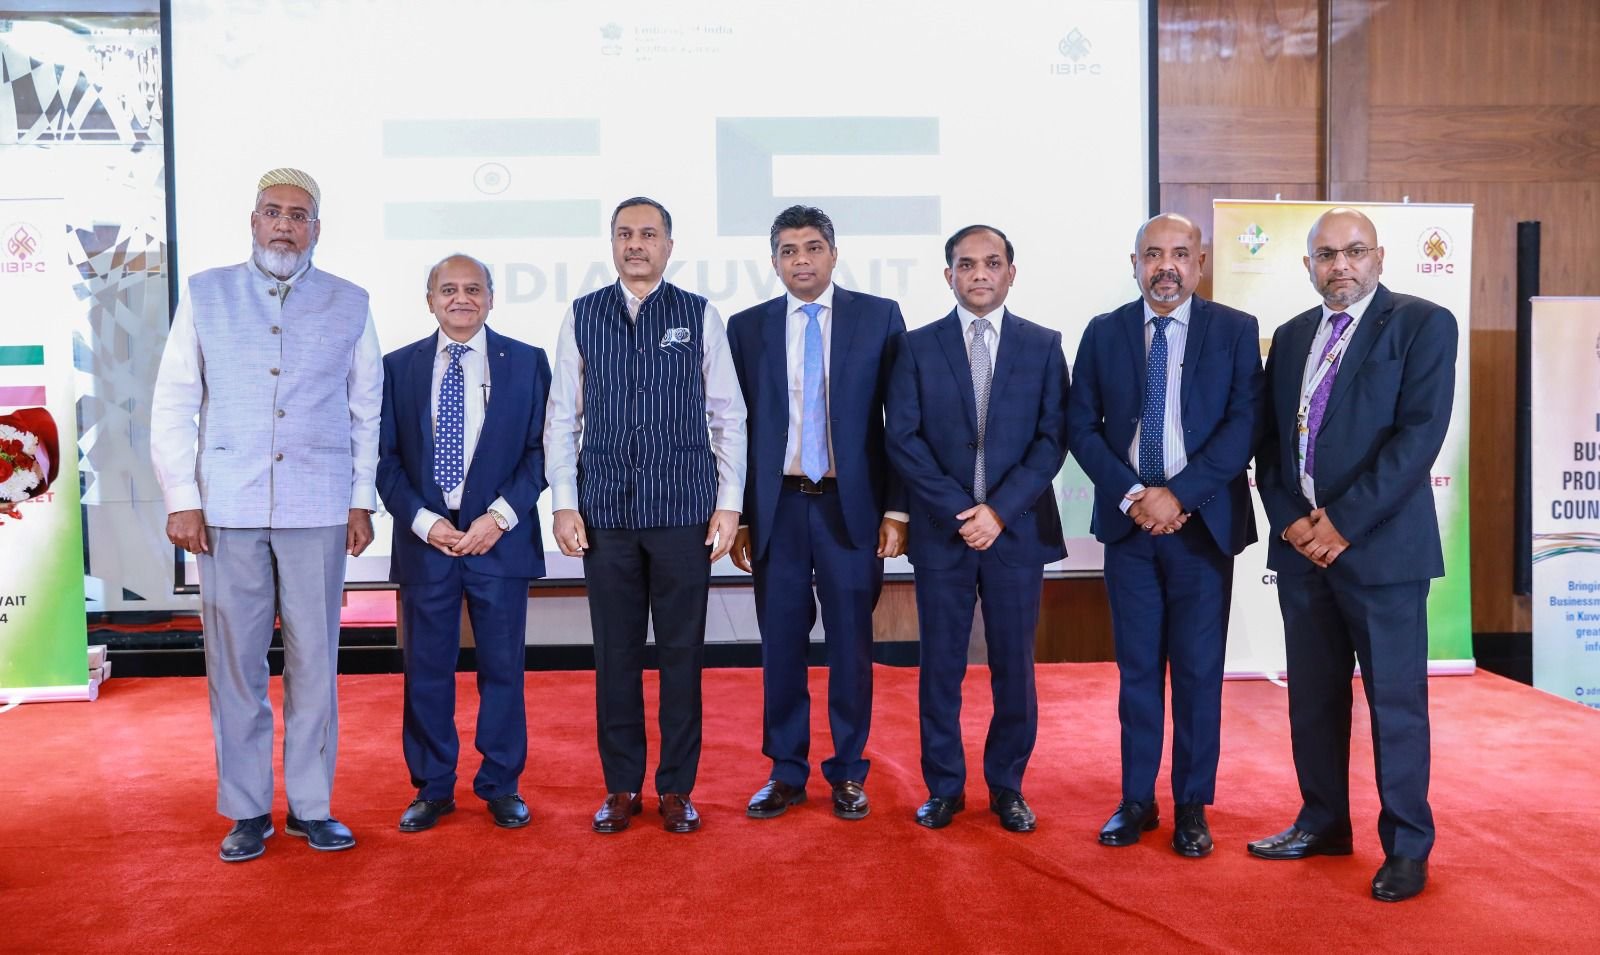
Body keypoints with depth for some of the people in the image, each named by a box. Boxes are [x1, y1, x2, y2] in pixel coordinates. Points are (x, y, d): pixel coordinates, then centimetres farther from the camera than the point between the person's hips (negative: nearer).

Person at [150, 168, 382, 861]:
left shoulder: (349, 304, 8)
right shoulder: (205, 296, 9)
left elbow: (367, 410, 10)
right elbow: (172, 404, 6)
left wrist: (363, 500, 5)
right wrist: (181, 498, -1)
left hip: (318, 512, 0)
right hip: (228, 511, 0)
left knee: (314, 661, 4)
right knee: (234, 662, 3)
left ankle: (311, 805, 16)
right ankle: (248, 811, 16)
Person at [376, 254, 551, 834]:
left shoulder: (527, 363, 4)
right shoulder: (398, 366, 8)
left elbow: (540, 450, 0)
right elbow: (385, 458, 5)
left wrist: (500, 516, -11)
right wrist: (424, 522, -8)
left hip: (500, 539, -1)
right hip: (425, 540, 1)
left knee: (502, 668, 6)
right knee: (426, 670, 7)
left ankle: (501, 786, 20)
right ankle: (432, 789, 22)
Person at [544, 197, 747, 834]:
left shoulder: (700, 316, 4)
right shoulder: (582, 317, 8)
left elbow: (728, 416, 4)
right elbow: (561, 418, 8)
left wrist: (730, 503, -2)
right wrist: (563, 503, 1)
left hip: (684, 507, -1)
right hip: (605, 509, 1)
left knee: (682, 650, 5)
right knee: (615, 651, 7)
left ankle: (676, 788, 18)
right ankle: (621, 786, 21)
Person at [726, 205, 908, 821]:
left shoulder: (879, 317, 4)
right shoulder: (746, 328, 8)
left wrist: (897, 509, -4)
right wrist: (736, 515, 3)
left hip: (851, 506, -1)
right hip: (776, 508, 1)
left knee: (851, 644, 6)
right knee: (781, 644, 6)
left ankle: (848, 773, 21)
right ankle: (786, 774, 21)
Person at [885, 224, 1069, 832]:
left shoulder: (1043, 345, 6)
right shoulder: (918, 346, 5)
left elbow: (1053, 437, -1)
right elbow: (902, 438, -1)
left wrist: (1000, 510, -12)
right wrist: (957, 510, -11)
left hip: (1018, 528, 0)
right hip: (941, 530, 0)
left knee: (1014, 664, 7)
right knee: (941, 665, 6)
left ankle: (1006, 786, 22)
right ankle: (944, 787, 20)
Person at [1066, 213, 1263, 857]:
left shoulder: (1236, 331, 2)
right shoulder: (1104, 333, 7)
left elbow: (1244, 424, -7)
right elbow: (1081, 425, 4)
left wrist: (1179, 494, -15)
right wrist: (1130, 494, -9)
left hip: (1203, 521, -1)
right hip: (1128, 520, 2)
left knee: (1199, 671, 4)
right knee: (1137, 668, 8)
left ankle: (1192, 807, 17)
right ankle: (1136, 801, 18)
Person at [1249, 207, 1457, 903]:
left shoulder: (1422, 324, -3)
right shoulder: (1291, 337, 13)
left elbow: (1420, 433, -13)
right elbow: (1268, 440, 11)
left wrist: (1344, 523, -16)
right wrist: (1289, 519, -4)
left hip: (1380, 545, -5)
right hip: (1300, 543, 5)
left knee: (1395, 699, 3)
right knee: (1312, 695, 12)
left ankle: (1407, 845, 18)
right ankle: (1323, 822, 27)